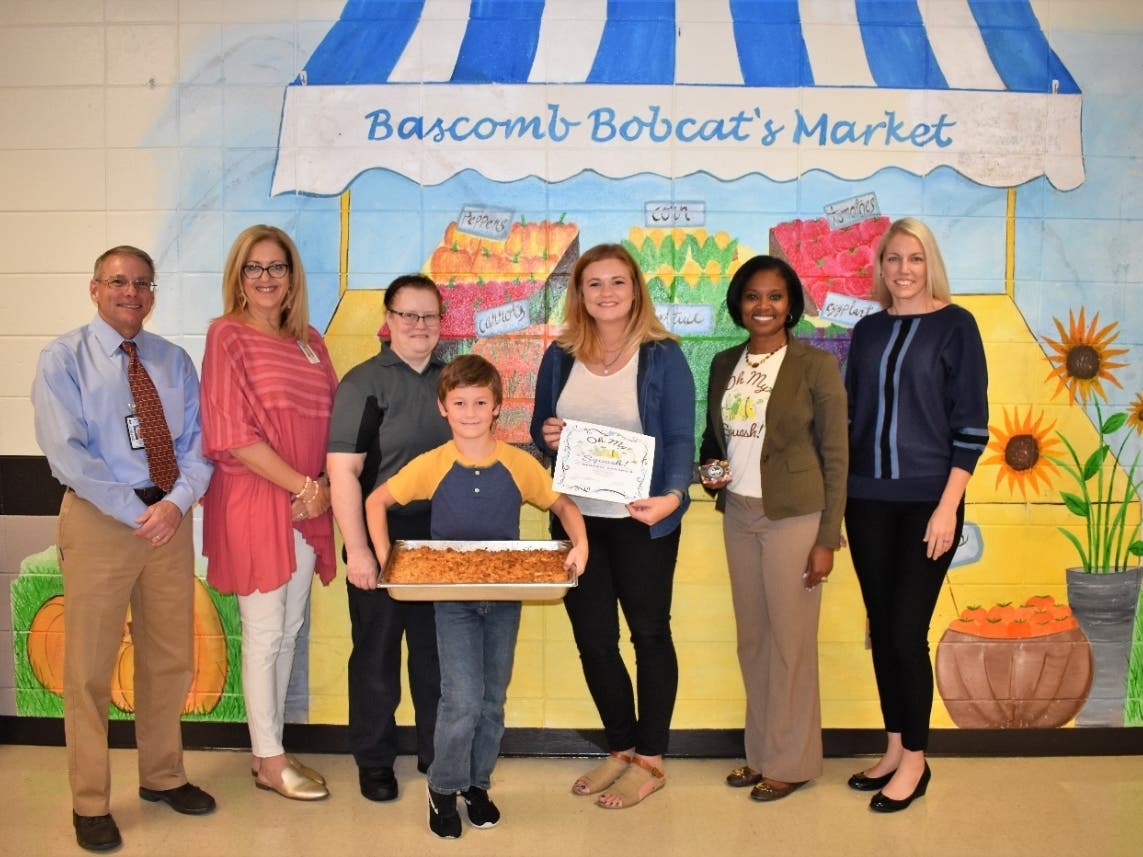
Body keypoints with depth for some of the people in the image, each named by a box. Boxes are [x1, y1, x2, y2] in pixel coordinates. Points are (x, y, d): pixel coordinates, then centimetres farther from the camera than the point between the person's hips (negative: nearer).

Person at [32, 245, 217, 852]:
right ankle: (90, 803, 17)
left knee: (170, 659, 13)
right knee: (89, 666, 3)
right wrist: (135, 513, -17)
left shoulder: (174, 361, 10)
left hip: (171, 517, 4)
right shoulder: (63, 359, -2)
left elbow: (196, 441, 5)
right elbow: (66, 451, -12)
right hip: (99, 520, -4)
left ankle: (162, 776, 31)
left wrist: (176, 502, -14)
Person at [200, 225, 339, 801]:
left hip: (307, 503, 6)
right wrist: (303, 486, -13)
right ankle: (270, 761, 16)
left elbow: (329, 421, 11)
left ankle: (268, 748, 26)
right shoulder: (228, 335, -6)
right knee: (265, 633, 2)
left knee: (289, 629, 12)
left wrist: (324, 488, -6)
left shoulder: (308, 341, 11)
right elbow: (233, 433, -13)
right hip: (254, 500, -6)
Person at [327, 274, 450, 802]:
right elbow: (343, 470, -12)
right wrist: (357, 549, -17)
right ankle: (374, 760, 24)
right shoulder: (363, 383, -7)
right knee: (377, 653, 9)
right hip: (382, 540, -4)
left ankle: (437, 752, 29)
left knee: (438, 652, 13)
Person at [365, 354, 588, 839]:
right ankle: (443, 789, 15)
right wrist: (383, 556, -10)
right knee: (463, 699, -8)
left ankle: (478, 784, 31)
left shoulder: (520, 464, -6)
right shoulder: (432, 465, -8)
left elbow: (563, 505, 3)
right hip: (453, 599, -2)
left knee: (493, 699, 12)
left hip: (504, 598, 2)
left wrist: (580, 545, -14)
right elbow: (377, 500, 1)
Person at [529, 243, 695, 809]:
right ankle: (621, 748, 30)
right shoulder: (560, 357, 6)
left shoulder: (662, 356, -6)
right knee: (592, 637, 11)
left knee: (649, 634, 9)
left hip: (641, 520, -4)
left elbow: (680, 437, -12)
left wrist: (672, 495, -30)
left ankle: (650, 760, 23)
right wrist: (546, 437, -11)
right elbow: (540, 428, 14)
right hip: (576, 517, 4)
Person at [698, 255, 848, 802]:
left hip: (794, 516, -5)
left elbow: (836, 456, -7)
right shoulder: (724, 364, 8)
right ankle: (760, 752, 25)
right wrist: (709, 469, -3)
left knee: (790, 639, 2)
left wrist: (827, 538, -10)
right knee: (751, 638, 11)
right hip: (738, 515, 5)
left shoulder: (816, 365, -7)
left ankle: (791, 761, 17)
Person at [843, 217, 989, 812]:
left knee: (907, 631, -4)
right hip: (867, 500, 4)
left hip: (926, 500, -4)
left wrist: (948, 505, -13)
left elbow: (971, 422, -6)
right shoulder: (867, 330, 10)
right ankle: (894, 747, 23)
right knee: (880, 628, 9)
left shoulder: (955, 325, -3)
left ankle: (914, 760, 13)